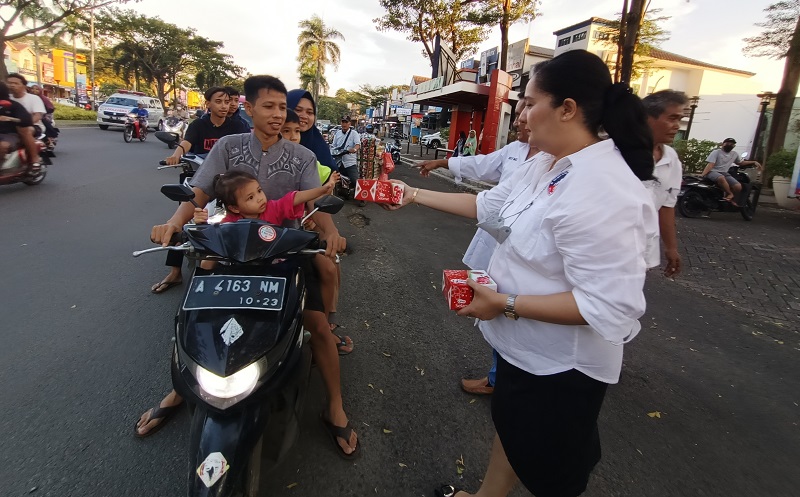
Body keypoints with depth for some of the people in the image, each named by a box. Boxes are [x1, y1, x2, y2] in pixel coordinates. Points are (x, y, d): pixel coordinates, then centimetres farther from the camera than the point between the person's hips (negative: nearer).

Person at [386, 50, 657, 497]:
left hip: (561, 364, -9)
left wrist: (505, 304, -28)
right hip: (525, 345, 9)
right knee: (511, 427, 31)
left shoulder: (603, 193, -31)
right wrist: (415, 195, 7)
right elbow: (487, 206, 7)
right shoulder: (545, 166, -1)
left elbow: (609, 307, -32)